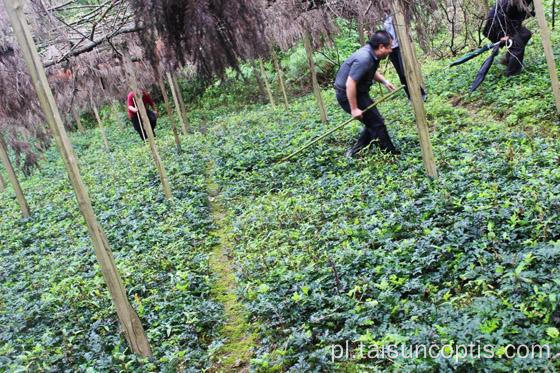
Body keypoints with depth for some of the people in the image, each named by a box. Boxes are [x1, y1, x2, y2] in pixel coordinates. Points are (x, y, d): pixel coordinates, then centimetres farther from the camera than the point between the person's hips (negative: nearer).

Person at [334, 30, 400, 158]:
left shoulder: (372, 53, 1)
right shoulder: (364, 59, -29)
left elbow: (372, 71, 22)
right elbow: (350, 84, -31)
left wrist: (384, 81, 6)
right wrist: (354, 109, -25)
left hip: (358, 91, 10)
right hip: (348, 95, -10)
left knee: (373, 122, 16)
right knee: (377, 123, -4)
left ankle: (355, 151, 24)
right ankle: (391, 154, 9)